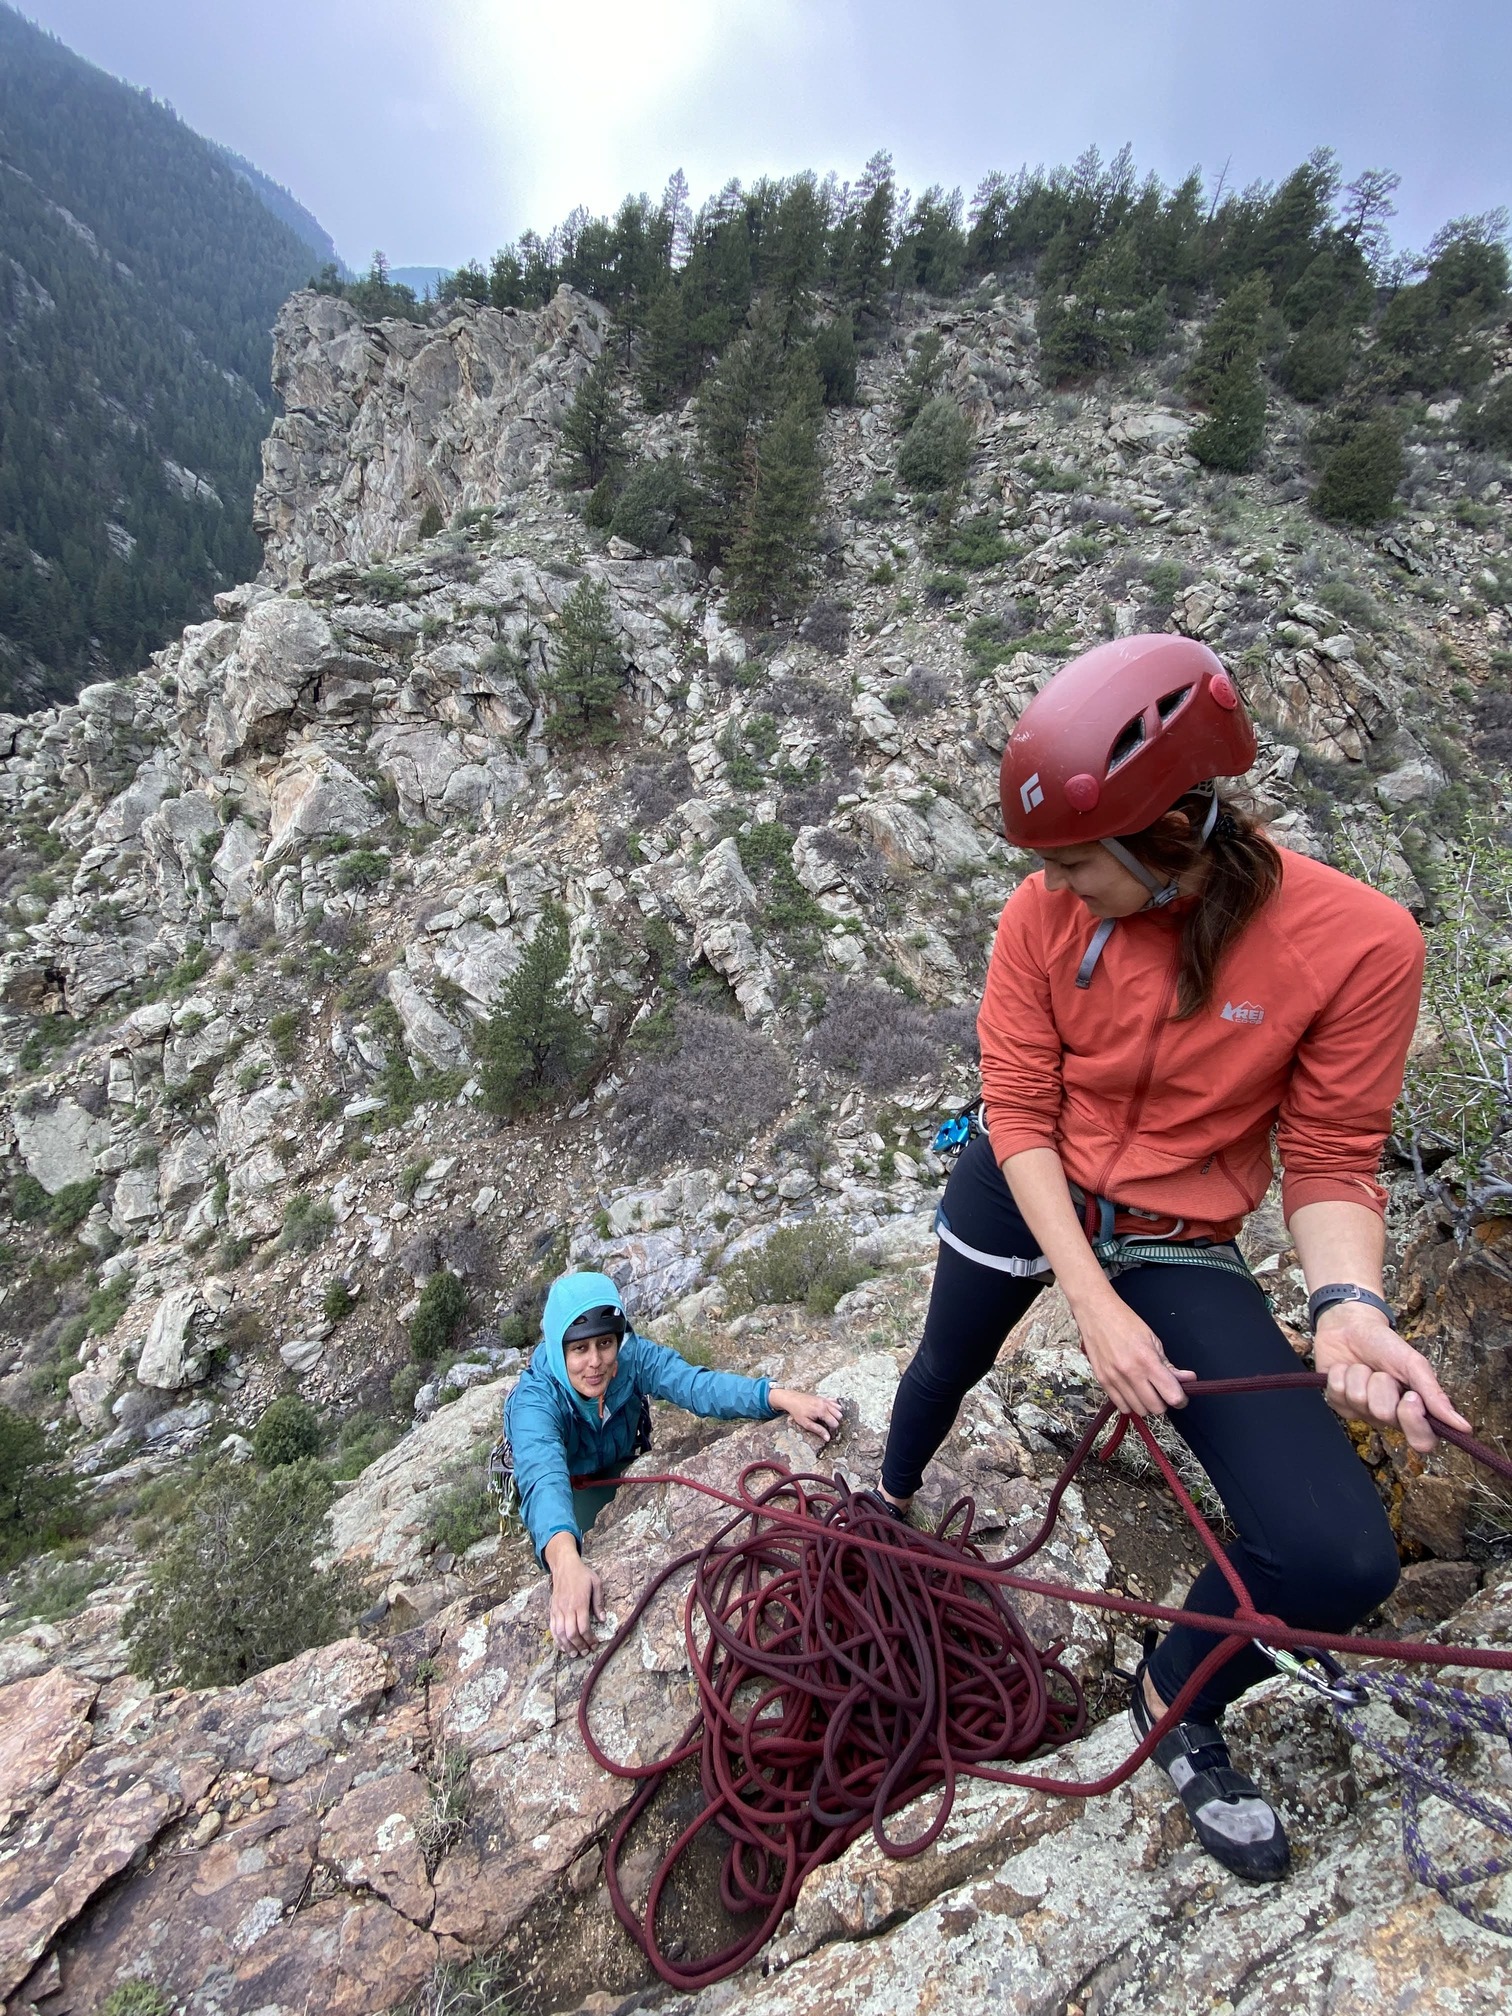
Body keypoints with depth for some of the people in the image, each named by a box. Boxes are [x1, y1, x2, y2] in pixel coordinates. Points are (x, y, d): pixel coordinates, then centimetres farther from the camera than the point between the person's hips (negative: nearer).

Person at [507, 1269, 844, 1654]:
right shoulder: (534, 1401, -38)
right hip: (570, 1491, -3)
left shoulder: (631, 1355, -27)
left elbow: (695, 1383, -39)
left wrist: (781, 1398, -54)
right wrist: (567, 1563, -74)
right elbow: (543, 1477, -55)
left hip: (623, 1472, 3)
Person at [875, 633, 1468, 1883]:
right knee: (942, 1370, 26)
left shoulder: (1356, 942, -22)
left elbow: (1330, 1163, -12)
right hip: (1024, 1194, 2)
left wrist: (1348, 1302, -30)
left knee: (1340, 1561, -15)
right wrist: (1094, 1303, -20)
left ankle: (1175, 1702, 20)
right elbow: (1019, 1113, -12)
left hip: (1179, 1248, -1)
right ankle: (892, 1500, 65)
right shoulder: (1045, 916, -16)